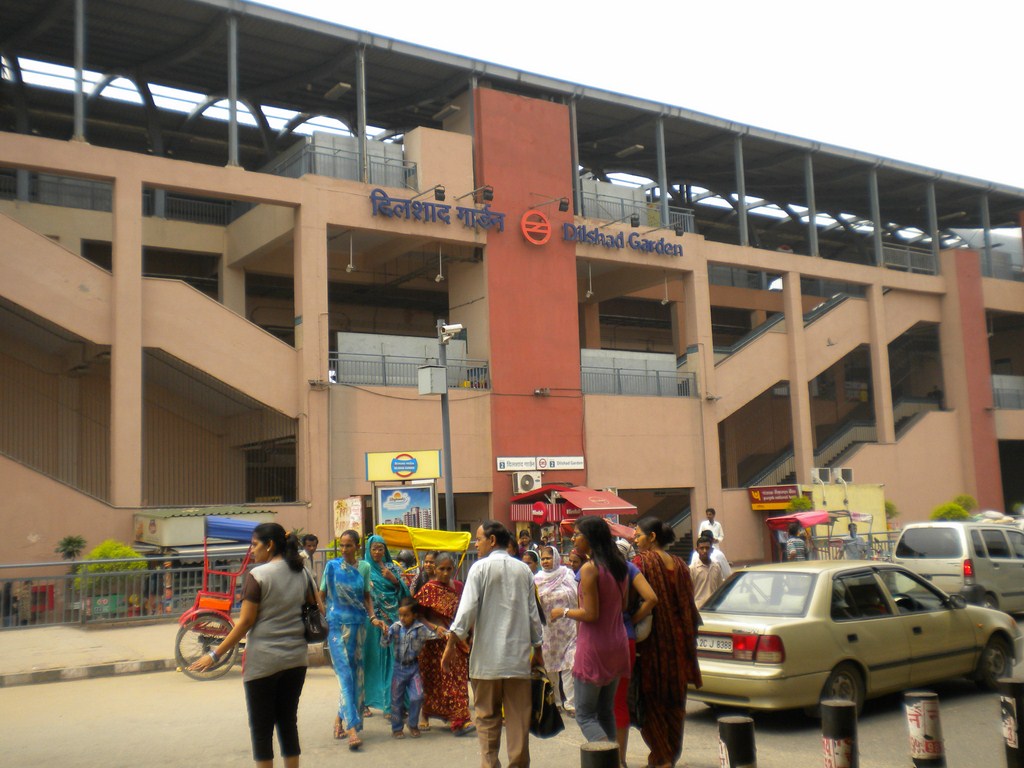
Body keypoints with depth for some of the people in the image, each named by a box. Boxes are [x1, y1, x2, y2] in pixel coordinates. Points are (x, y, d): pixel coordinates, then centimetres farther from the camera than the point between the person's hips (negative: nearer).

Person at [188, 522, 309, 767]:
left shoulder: (258, 575, -11)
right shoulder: (302, 574, 6)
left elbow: (245, 622, -12)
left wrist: (215, 655, -7)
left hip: (263, 661, -6)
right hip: (296, 659, 6)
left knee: (261, 727, 6)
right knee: (288, 722, 14)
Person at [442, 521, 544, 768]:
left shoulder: (481, 567, -4)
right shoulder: (523, 569, 9)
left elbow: (467, 608, -11)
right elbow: (533, 612, 11)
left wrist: (452, 644, -9)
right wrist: (537, 648, 18)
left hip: (488, 655, -3)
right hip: (518, 654, 3)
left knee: (487, 715, 7)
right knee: (518, 716, 6)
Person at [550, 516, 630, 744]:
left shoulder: (589, 569, -17)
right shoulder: (619, 566, 6)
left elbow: (591, 614, -20)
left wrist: (564, 612, -5)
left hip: (594, 646, -8)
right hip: (617, 645, 8)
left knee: (585, 715, 2)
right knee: (606, 712, 18)